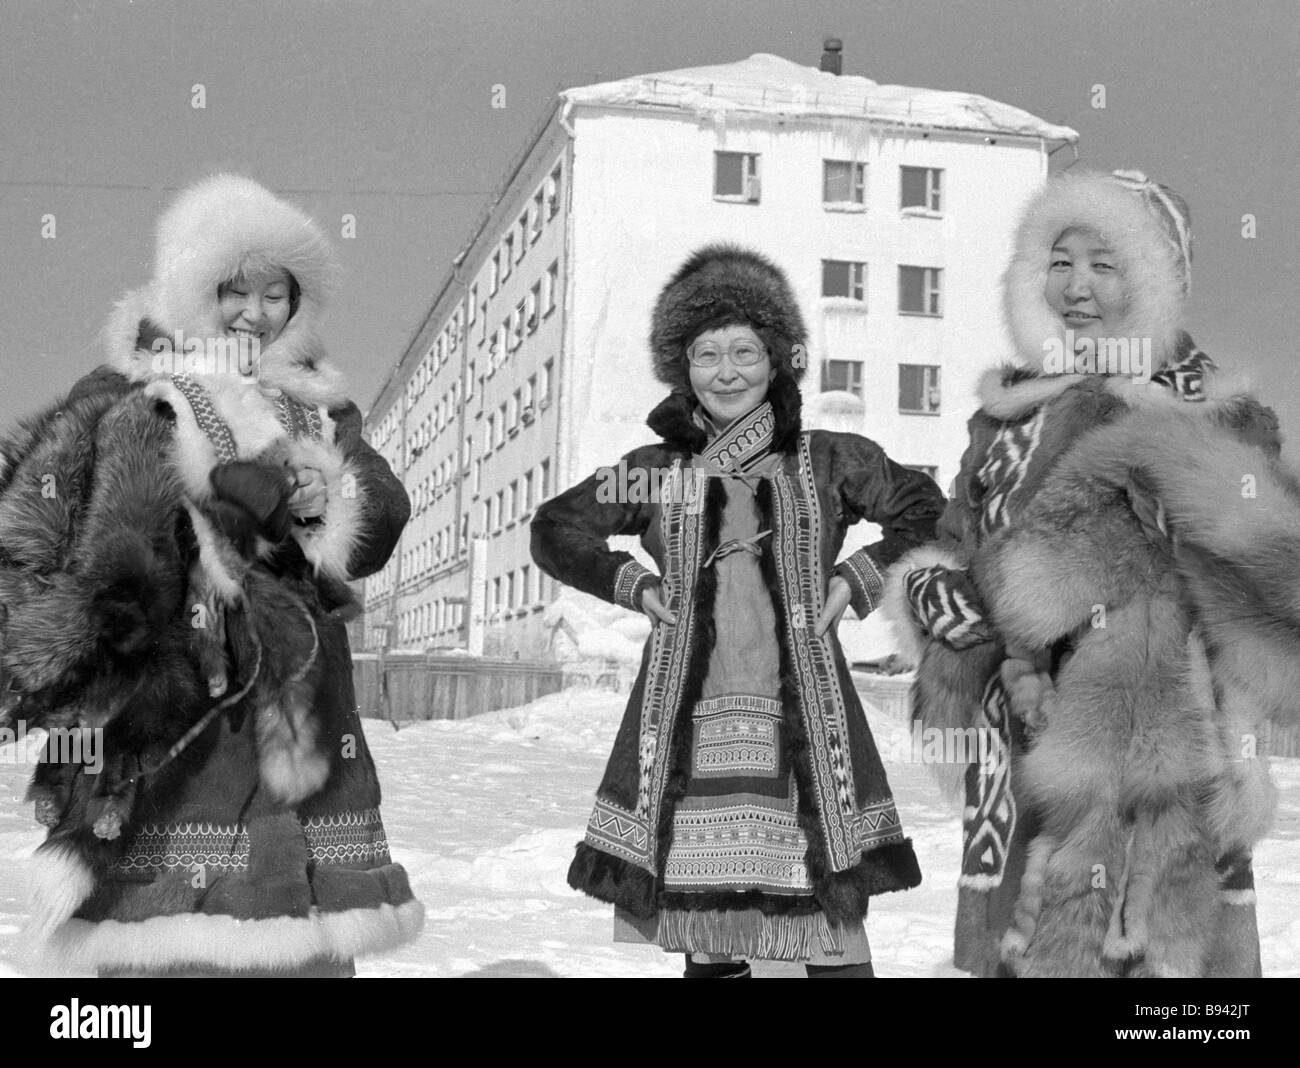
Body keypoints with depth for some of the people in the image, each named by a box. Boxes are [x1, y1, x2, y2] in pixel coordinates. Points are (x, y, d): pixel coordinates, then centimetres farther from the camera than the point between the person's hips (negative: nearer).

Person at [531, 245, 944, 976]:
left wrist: (859, 579, 2)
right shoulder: (657, 471, 10)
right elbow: (556, 529, 18)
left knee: (834, 939, -2)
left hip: (803, 719, -1)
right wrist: (632, 585, 6)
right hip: (689, 726, 1)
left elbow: (926, 514, 14)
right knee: (706, 942, 7)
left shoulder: (829, 463, 7)